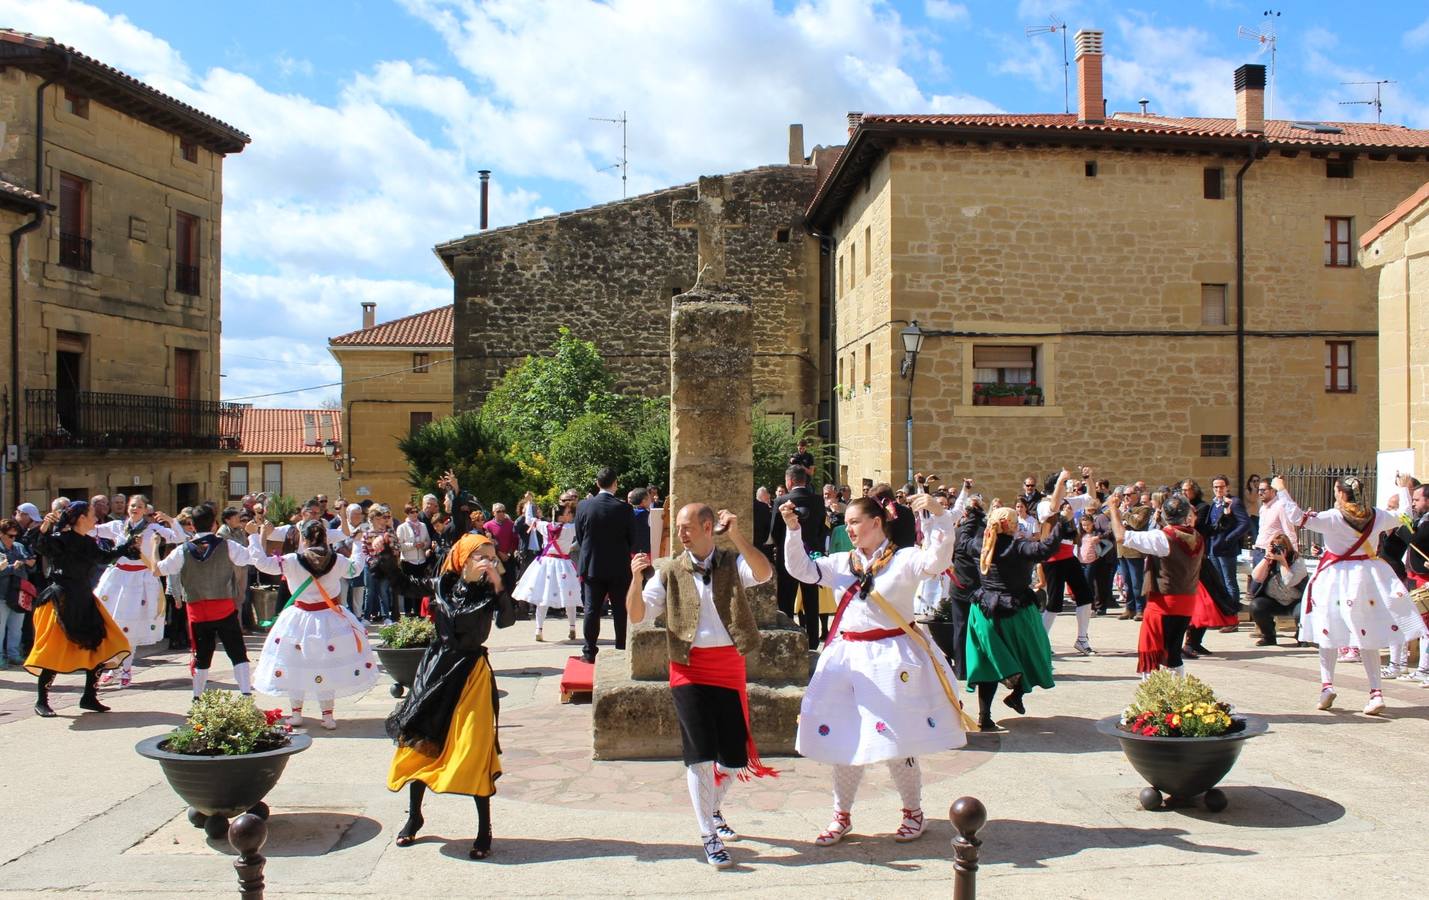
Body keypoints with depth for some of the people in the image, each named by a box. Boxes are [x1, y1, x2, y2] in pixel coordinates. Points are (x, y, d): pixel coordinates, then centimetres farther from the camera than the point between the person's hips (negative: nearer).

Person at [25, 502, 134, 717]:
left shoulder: (89, 543, 12)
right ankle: (41, 702, 7)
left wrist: (129, 543, 37)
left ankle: (89, 697, 14)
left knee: (100, 646, 5)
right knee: (54, 651, -6)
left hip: (84, 602, 8)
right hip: (61, 602, -8)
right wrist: (43, 528, -42)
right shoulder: (60, 539, -10)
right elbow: (36, 546, -27)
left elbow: (105, 557, 30)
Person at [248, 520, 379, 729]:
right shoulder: (337, 561, -7)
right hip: (330, 619, 1)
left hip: (299, 620, -1)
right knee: (327, 668, 8)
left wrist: (261, 536, 6)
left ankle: (296, 714, 22)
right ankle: (328, 717, 12)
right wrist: (357, 545, 30)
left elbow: (261, 562, -7)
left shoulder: (291, 562, -13)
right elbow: (355, 568, 14)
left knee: (294, 667, 14)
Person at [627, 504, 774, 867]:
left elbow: (764, 574, -20)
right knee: (700, 754, -7)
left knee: (735, 755, 9)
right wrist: (636, 578, -19)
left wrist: (736, 535, -28)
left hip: (729, 667, 1)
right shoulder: (669, 571, 2)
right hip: (689, 670, -1)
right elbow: (637, 615, -3)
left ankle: (713, 808, 39)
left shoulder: (732, 562, 2)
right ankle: (709, 837, 7)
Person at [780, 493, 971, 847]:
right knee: (844, 739, 10)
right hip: (847, 657, 5)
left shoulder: (904, 559, -5)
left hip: (891, 659, -5)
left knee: (897, 738, 2)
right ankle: (842, 815, 25)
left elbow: (938, 559, -22)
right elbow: (800, 569, 7)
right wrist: (792, 530, -5)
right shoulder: (841, 563, 10)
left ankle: (913, 811, 25)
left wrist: (939, 515, -35)